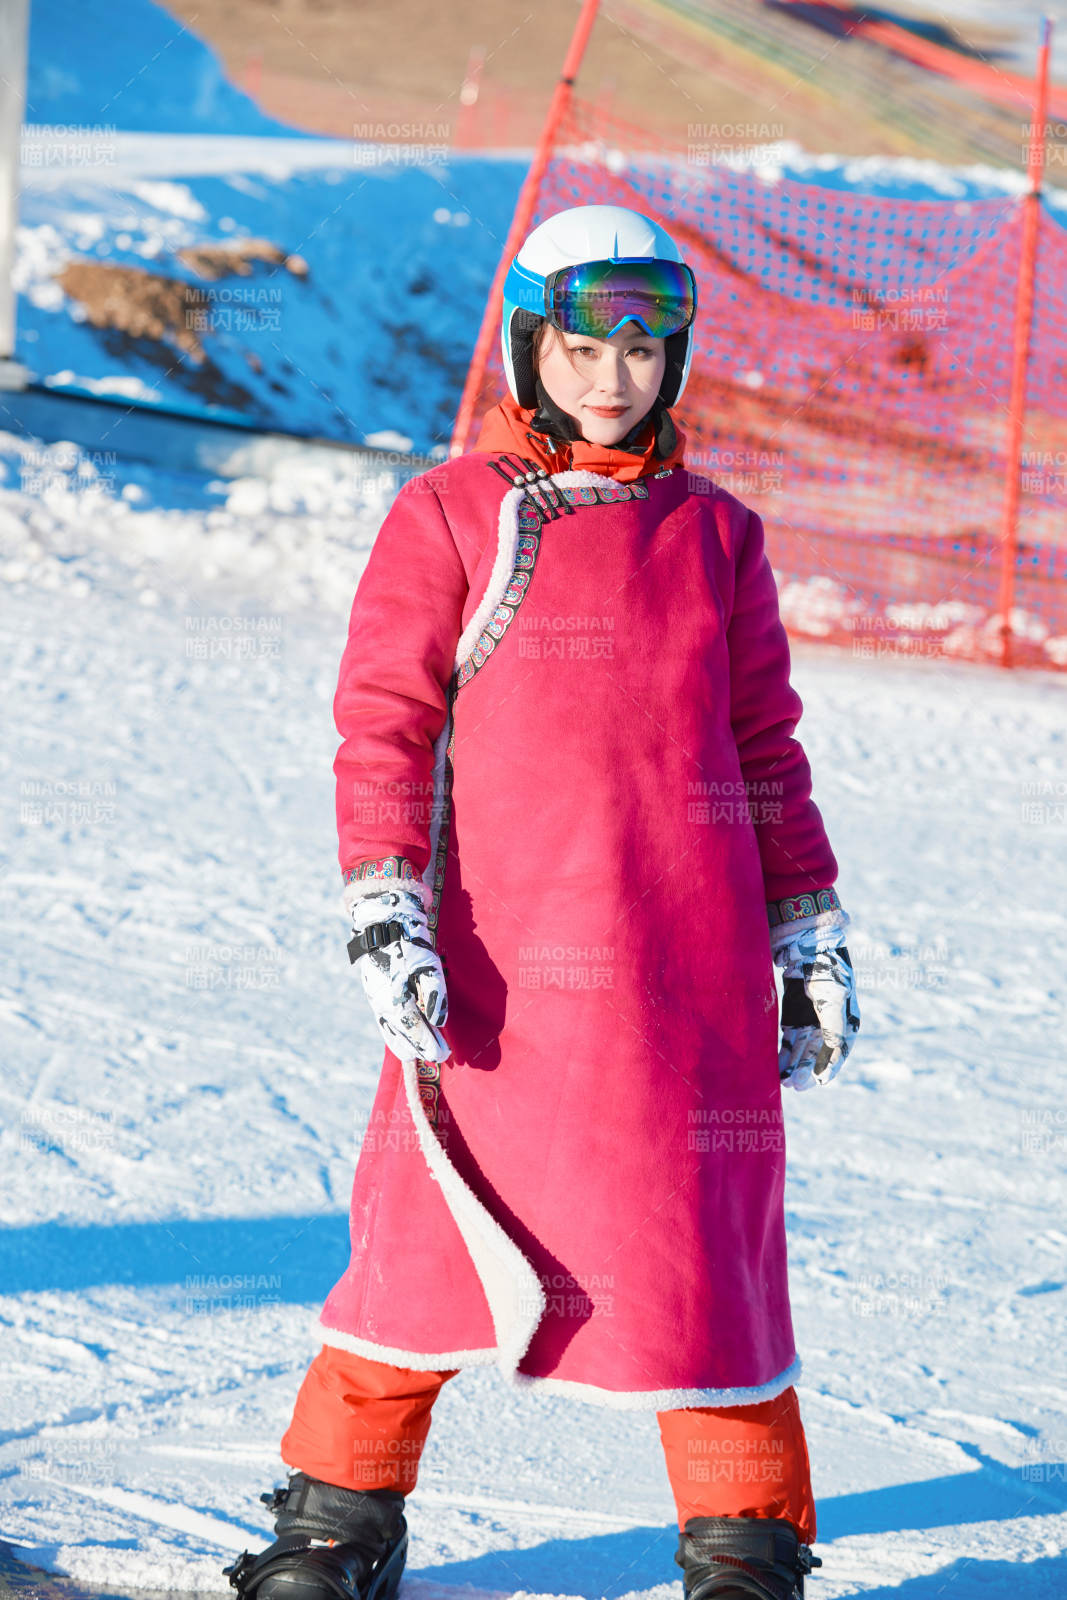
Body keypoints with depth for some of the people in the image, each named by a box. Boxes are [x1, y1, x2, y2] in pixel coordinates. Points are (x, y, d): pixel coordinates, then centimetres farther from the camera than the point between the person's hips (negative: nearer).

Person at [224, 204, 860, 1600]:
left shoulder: (716, 532, 12)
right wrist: (383, 913, -10)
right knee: (433, 1221, 1)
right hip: (495, 955, -2)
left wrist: (809, 936, 15)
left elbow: (766, 746, 16)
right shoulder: (448, 515, 4)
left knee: (706, 1235, 3)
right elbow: (383, 718, 0)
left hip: (690, 954, 2)